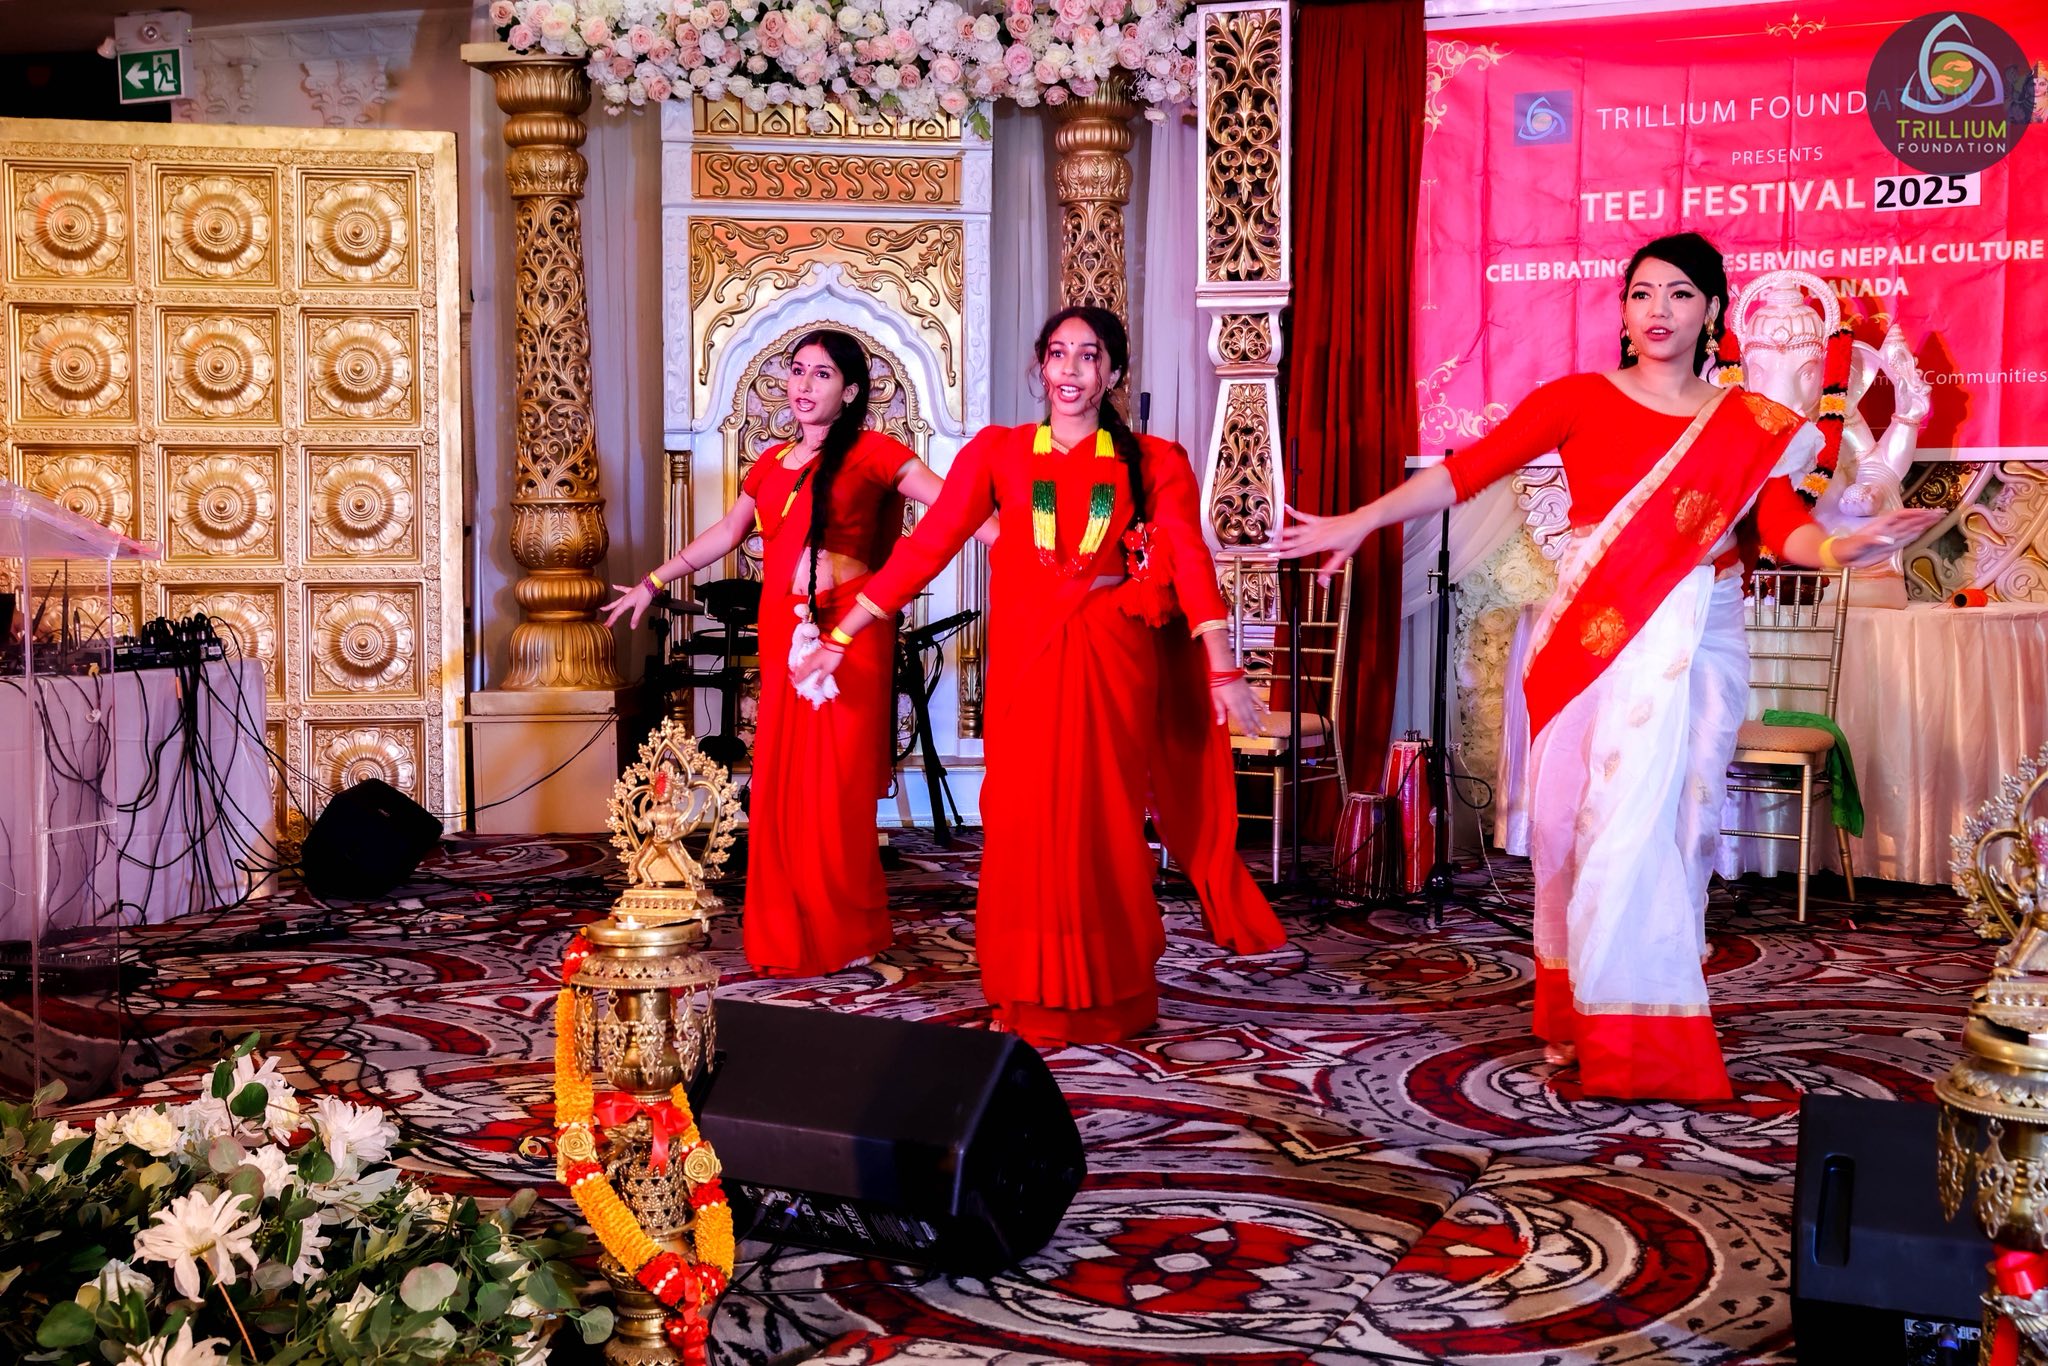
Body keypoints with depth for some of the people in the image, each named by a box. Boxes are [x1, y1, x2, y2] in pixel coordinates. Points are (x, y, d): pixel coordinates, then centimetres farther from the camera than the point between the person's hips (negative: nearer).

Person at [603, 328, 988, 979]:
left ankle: (843, 935, 10)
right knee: (779, 783, 4)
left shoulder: (871, 452, -1)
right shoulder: (772, 463, 17)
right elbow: (724, 535, 29)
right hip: (782, 633, 6)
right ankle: (789, 937, 14)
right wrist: (652, 584, 34)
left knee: (834, 785, -3)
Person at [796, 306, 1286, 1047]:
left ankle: (1109, 999, 17)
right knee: (1024, 822, 0)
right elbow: (924, 547, 1)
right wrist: (843, 634, -4)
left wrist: (1223, 670, -16)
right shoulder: (998, 452, 6)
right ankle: (1031, 1001, 13)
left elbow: (1190, 564, -5)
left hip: (1111, 659, 0)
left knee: (1104, 823, 3)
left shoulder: (1152, 462, 6)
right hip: (1024, 658, 1)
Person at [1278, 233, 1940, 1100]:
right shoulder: (1579, 400, 4)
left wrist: (1839, 549, -28)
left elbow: (1784, 528, -6)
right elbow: (1467, 471, -2)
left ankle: (1640, 1030, 10)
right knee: (1589, 820, 0)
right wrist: (1360, 522, -11)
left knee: (1664, 826, -1)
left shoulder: (1753, 426, 8)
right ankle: (1580, 1018, 12)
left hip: (1696, 652, 1)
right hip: (1593, 640, -1)